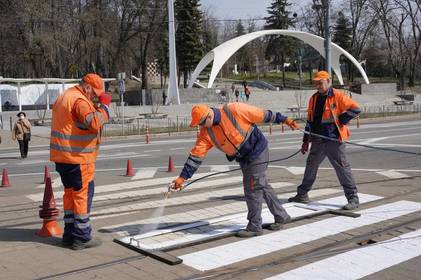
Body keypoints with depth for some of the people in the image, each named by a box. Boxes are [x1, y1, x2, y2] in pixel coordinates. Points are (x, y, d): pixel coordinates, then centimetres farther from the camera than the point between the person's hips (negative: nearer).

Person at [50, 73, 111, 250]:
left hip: (61, 156, 10)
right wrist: (104, 105, -17)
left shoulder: (64, 97, 18)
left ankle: (69, 235, 22)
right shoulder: (80, 100, -15)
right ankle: (81, 238, 2)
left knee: (70, 193, 16)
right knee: (83, 194, -2)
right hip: (78, 157, -10)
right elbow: (95, 122, -29)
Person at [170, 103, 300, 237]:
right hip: (243, 159, 7)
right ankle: (281, 216, 33)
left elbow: (263, 114, -15)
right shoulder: (206, 132, -9)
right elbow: (196, 154, -9)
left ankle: (255, 226, 10)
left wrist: (284, 119, -6)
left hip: (258, 152, -6)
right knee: (262, 186, 16)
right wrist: (182, 177, -12)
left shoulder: (234, 110, -24)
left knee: (252, 189, -5)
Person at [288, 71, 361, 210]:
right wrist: (306, 141, 15)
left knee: (342, 168, -5)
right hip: (317, 140, 7)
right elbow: (310, 120, 16)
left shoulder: (338, 96, -9)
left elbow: (355, 109, -12)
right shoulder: (314, 99, 11)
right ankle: (302, 194, 29)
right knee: (311, 166, 15)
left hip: (334, 139, -7)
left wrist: (339, 120, -15)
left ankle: (353, 198, 4)